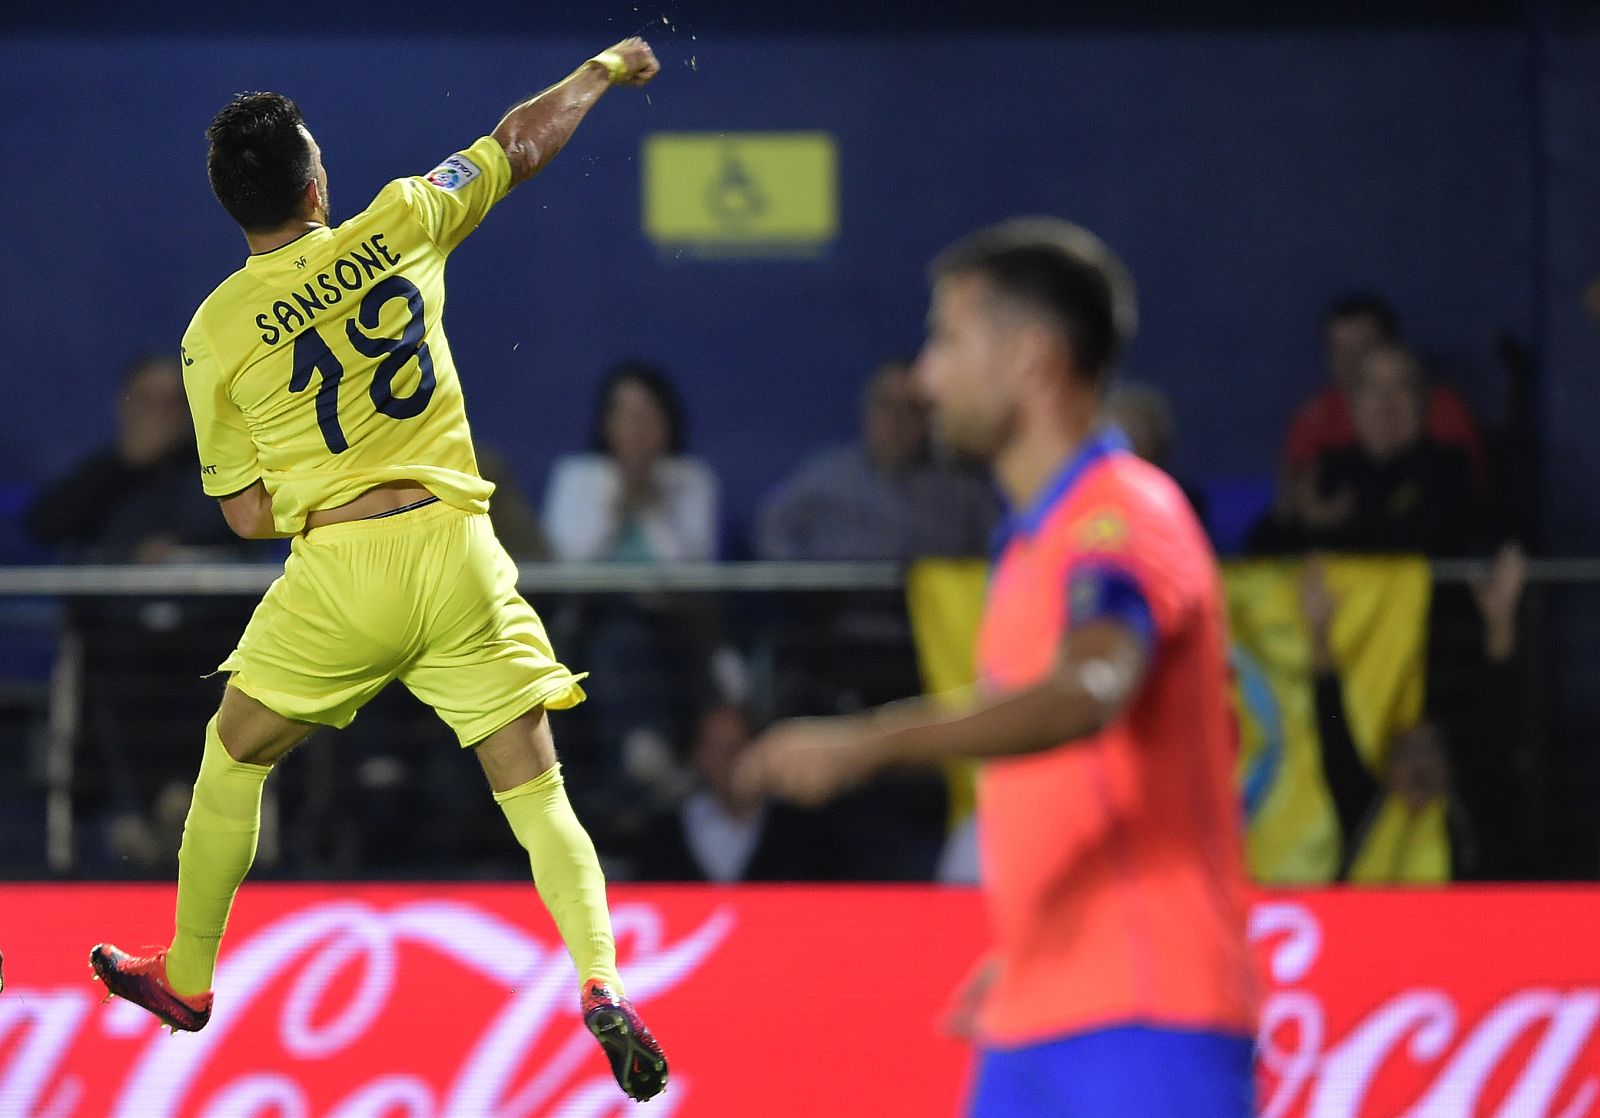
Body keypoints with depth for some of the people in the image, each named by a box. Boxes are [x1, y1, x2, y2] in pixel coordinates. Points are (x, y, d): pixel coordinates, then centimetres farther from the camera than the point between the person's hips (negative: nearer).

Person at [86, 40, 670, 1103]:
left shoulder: (215, 334, 2)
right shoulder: (396, 228, 3)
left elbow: (247, 514, 8)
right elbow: (519, 144, 17)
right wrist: (603, 70, 33)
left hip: (339, 574, -1)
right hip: (460, 553, 1)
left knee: (233, 758, 23)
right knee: (536, 790, 3)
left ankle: (185, 978, 34)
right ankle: (602, 985, -18)